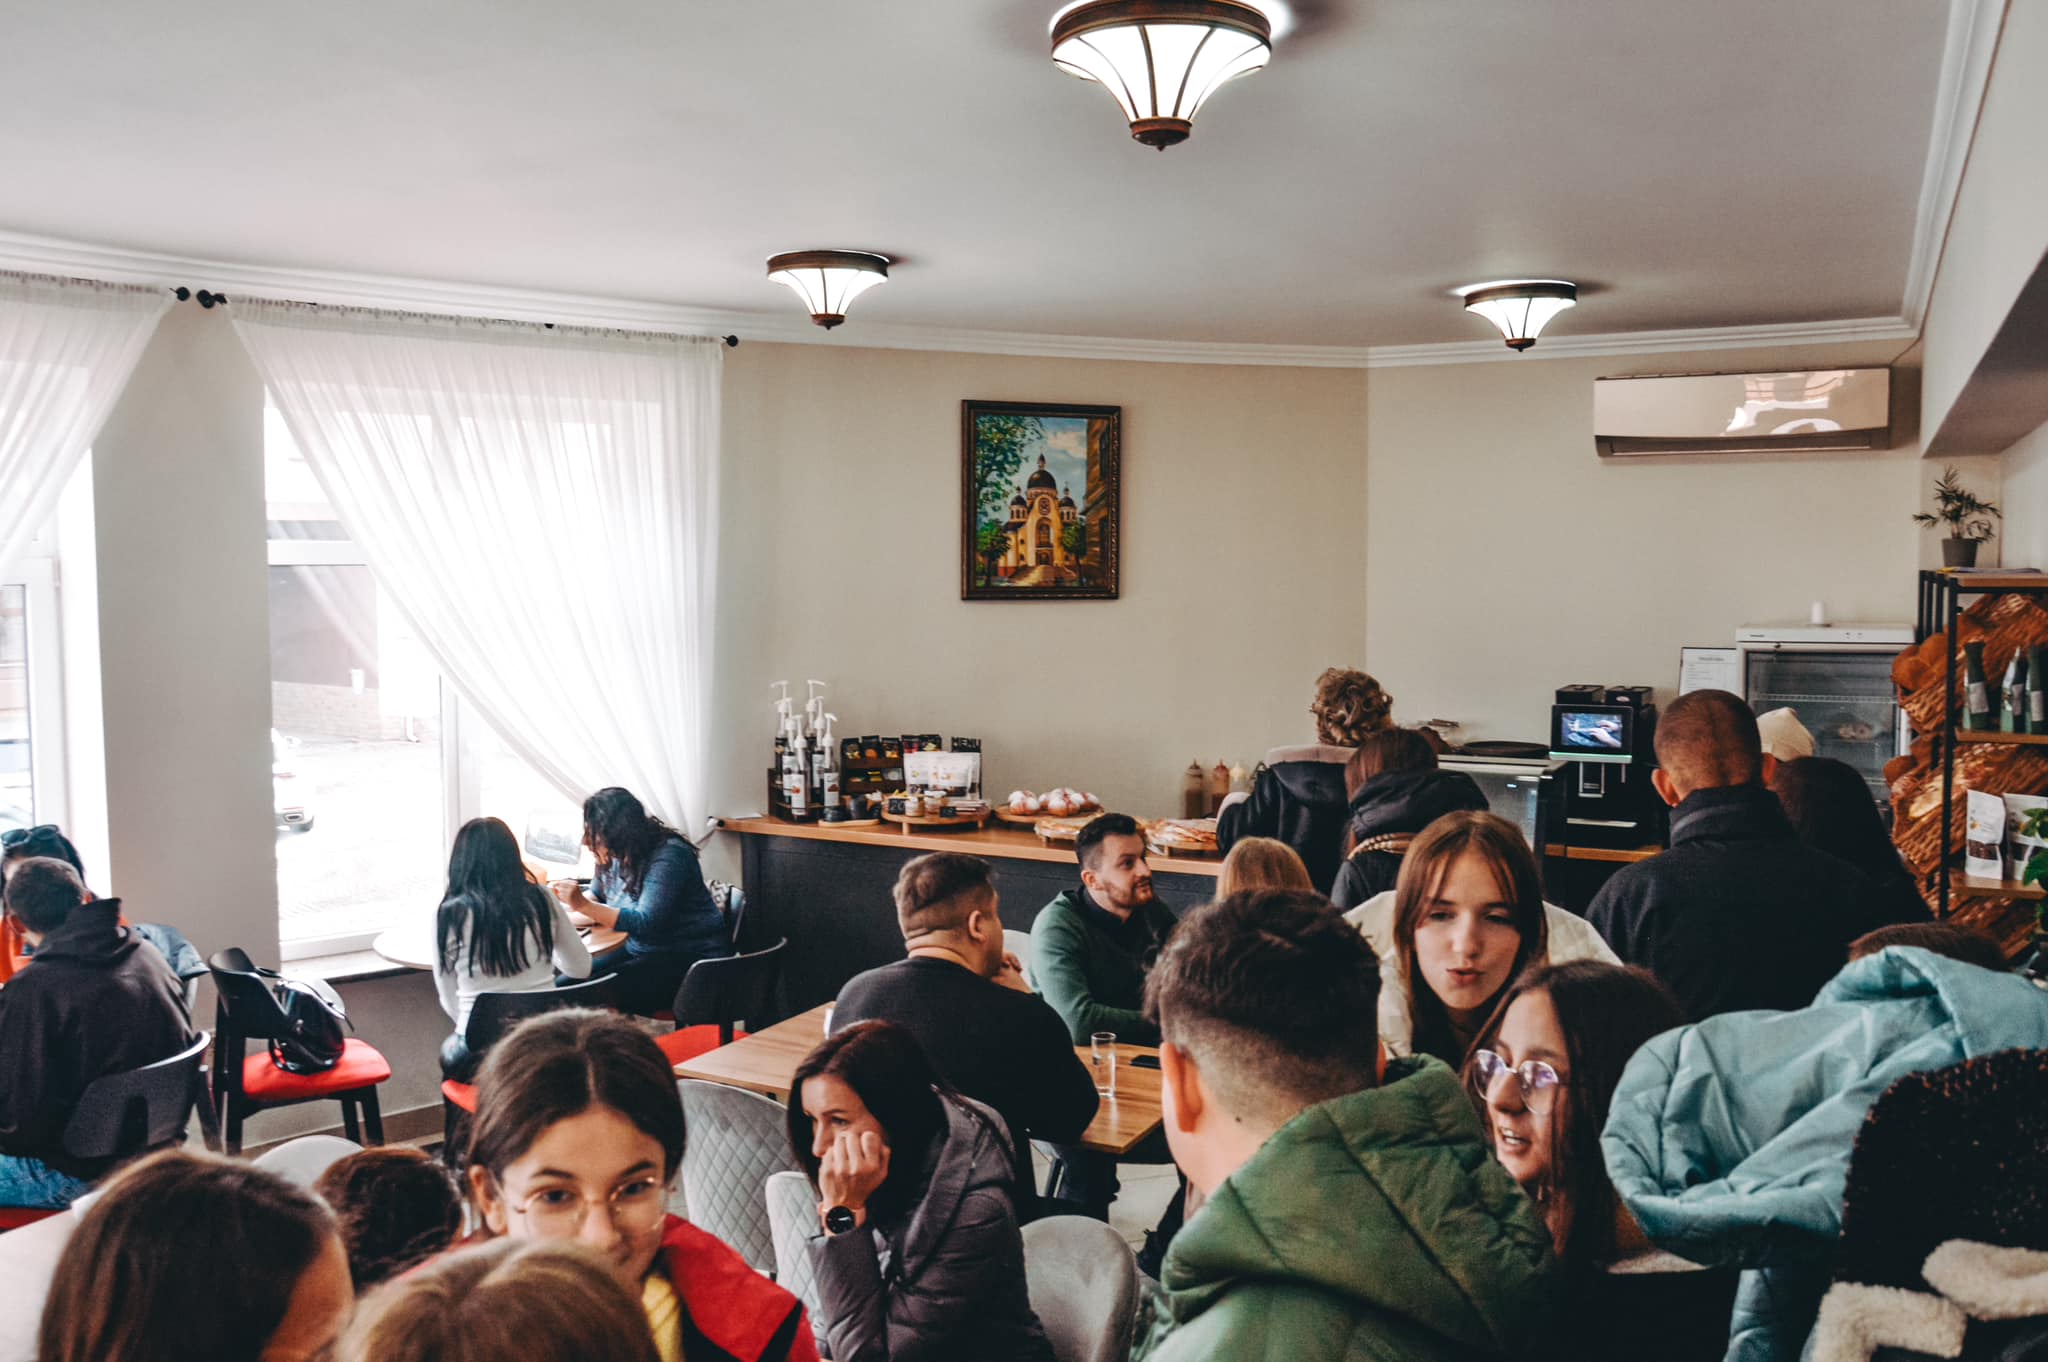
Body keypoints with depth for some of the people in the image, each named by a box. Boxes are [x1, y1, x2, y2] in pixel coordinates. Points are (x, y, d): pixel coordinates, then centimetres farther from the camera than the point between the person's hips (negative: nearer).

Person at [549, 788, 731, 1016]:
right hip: (637, 950, 9)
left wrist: (583, 905, -31)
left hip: (688, 958, -8)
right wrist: (576, 899, -2)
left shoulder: (669, 856, -20)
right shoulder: (616, 855, 4)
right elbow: (596, 893, 23)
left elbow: (647, 924, -27)